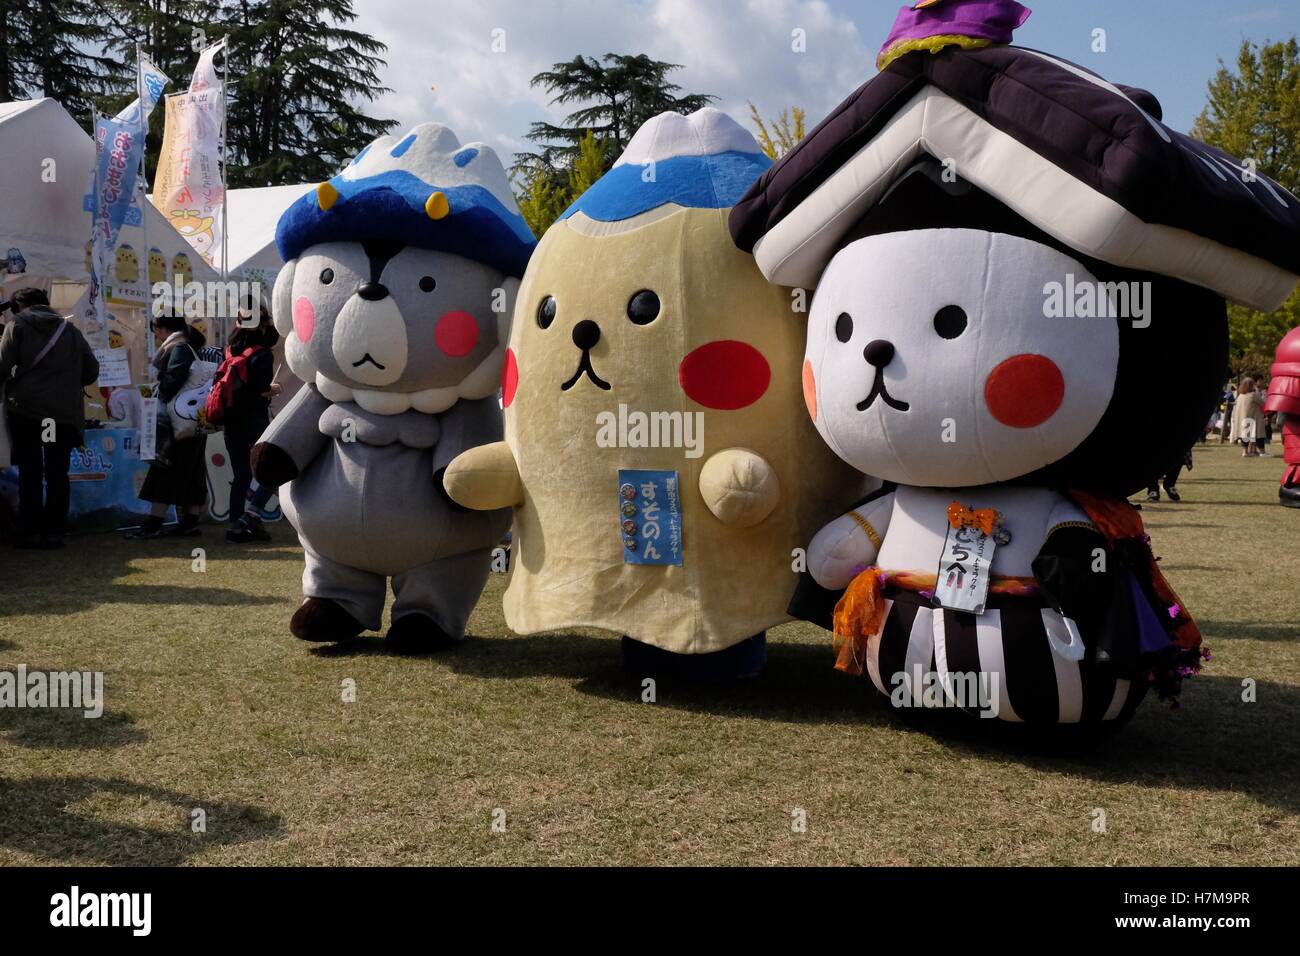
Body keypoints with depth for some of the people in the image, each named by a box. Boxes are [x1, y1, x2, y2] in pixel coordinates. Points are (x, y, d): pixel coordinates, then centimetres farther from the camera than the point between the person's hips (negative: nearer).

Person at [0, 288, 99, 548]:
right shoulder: (69, 329, 11)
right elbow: (92, 370, 11)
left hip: (25, 409, -2)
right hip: (63, 412, 2)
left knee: (29, 473, 6)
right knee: (57, 474, 6)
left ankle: (30, 532, 5)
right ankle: (53, 531, 4)